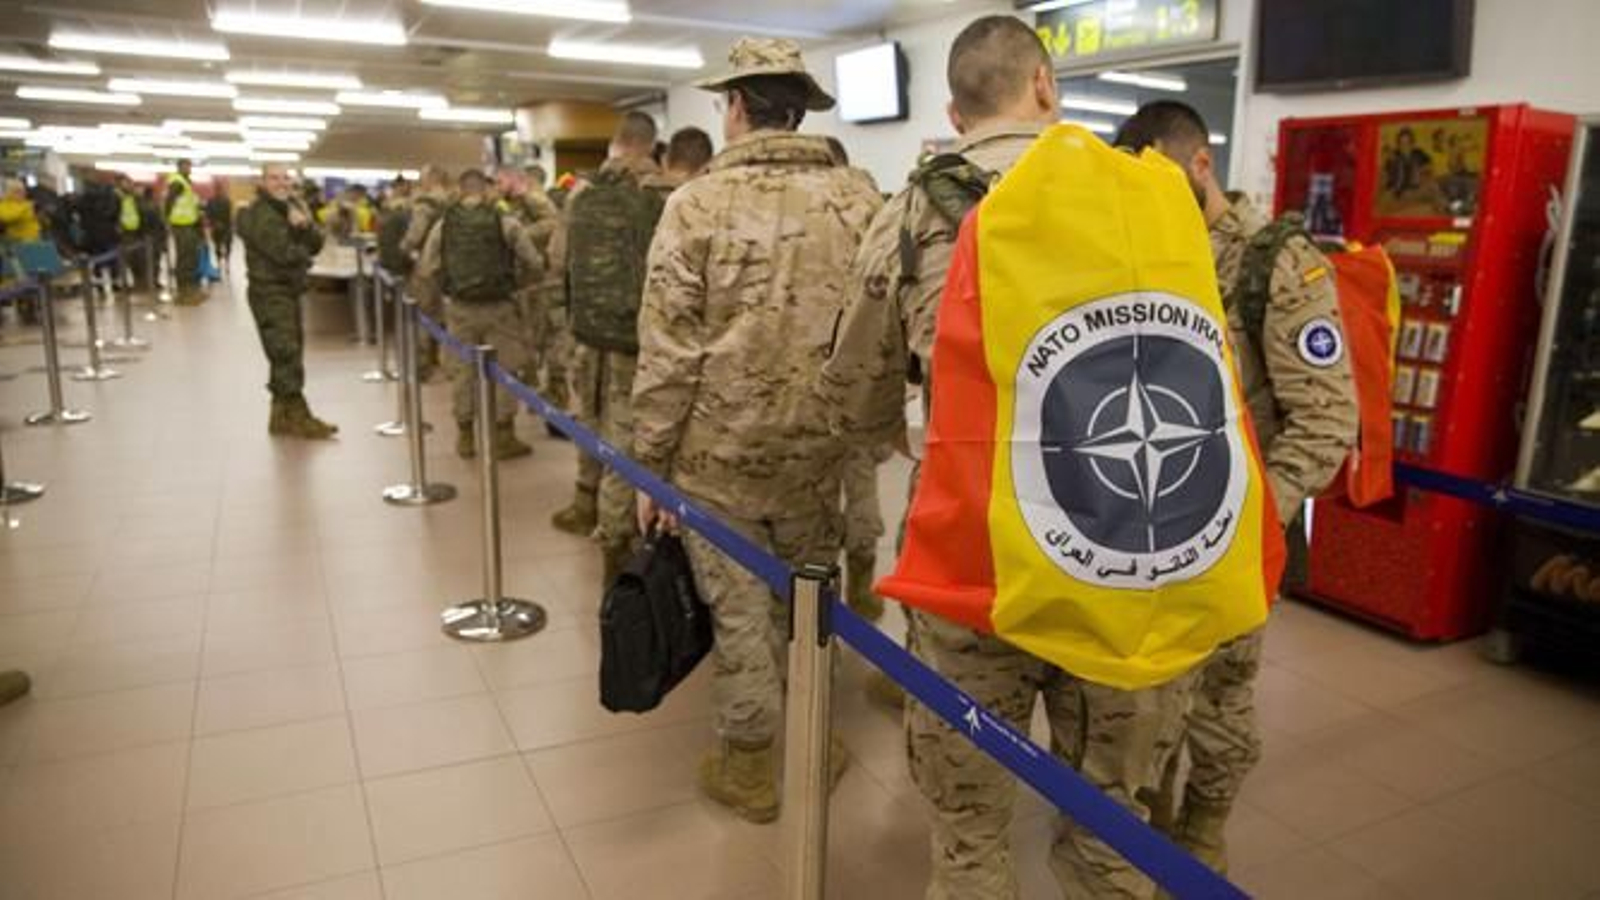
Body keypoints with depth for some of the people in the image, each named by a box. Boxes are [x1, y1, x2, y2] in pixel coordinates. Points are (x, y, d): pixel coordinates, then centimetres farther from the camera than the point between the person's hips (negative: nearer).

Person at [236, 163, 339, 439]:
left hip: (289, 291, 9)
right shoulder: (259, 214, -13)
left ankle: (282, 416, 20)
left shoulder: (292, 207, 14)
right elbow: (284, 252, -23)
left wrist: (305, 225, -15)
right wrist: (304, 251, -2)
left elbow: (316, 244, 5)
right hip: (270, 292, -9)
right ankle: (298, 417, -9)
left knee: (288, 355, 12)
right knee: (287, 355, -11)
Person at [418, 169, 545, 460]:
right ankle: (503, 437, 12)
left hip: (459, 307, 3)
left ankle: (465, 436, 21)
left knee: (464, 370, 13)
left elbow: (425, 269, 0)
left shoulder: (444, 224, -2)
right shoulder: (506, 223, -8)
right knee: (503, 370, 8)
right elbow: (535, 265, -6)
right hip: (499, 306, -2)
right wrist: (514, 274, 15)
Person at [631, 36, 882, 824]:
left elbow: (667, 353, -11)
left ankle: (750, 764, 26)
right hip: (823, 450, 3)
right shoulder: (857, 202, -2)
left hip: (720, 452, -3)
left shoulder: (698, 205, -10)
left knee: (738, 610, 11)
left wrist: (649, 464, -2)